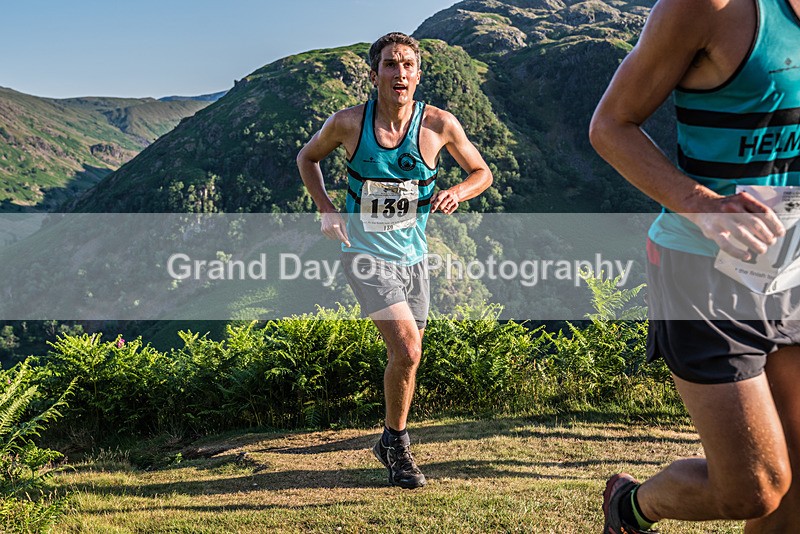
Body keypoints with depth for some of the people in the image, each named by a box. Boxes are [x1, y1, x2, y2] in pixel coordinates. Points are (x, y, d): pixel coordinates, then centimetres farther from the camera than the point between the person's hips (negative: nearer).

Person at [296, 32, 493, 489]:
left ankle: (390, 444, 38)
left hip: (414, 256, 3)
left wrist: (456, 192, -15)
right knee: (407, 348, -19)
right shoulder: (348, 122, -9)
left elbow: (482, 172, 7)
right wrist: (327, 208, -4)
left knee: (406, 356, 13)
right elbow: (307, 157, 11)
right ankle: (398, 443, 7)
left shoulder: (439, 124, -8)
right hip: (366, 254, -3)